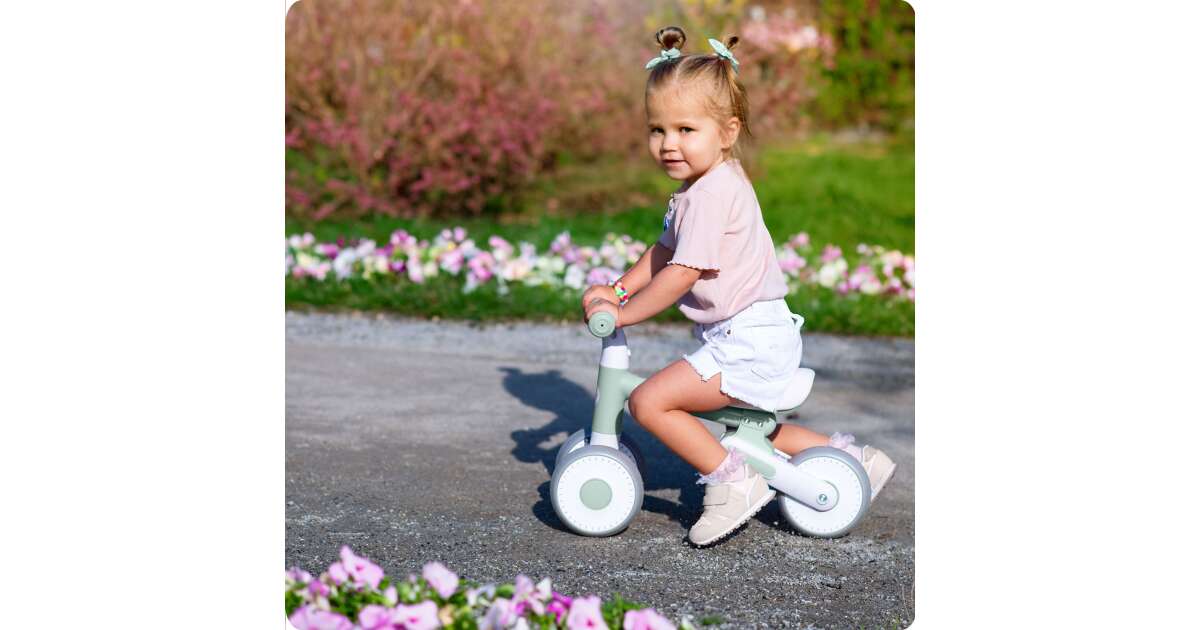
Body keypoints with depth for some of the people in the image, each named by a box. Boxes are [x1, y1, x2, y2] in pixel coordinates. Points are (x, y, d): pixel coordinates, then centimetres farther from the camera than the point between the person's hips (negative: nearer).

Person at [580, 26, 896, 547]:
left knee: (649, 402, -16)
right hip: (752, 337, 11)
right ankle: (846, 454, 30)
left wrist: (622, 312, -17)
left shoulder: (711, 194, -20)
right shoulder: (716, 181, 12)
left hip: (747, 343, -11)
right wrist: (618, 289, 8)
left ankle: (732, 481, -9)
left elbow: (682, 274, -24)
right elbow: (664, 251, 19)